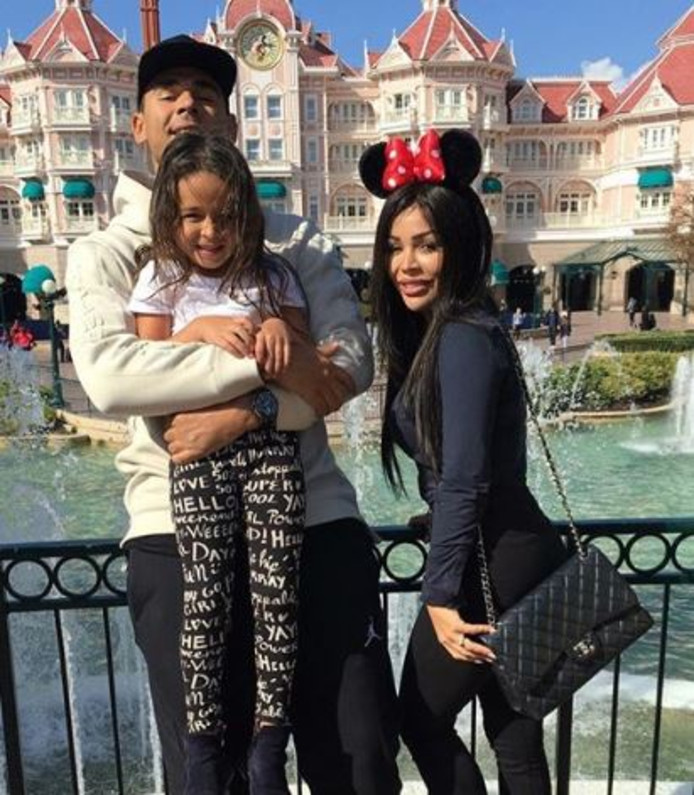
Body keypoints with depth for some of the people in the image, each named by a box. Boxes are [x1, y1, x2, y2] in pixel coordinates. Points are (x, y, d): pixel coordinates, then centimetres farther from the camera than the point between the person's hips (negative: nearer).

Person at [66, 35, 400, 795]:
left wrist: (243, 415, -17)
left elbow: (352, 363, -3)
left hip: (313, 517, 2)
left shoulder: (295, 238, 10)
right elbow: (109, 375, -13)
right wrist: (264, 361, -17)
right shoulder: (104, 252, 6)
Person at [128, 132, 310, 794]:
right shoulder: (160, 279, 9)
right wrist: (200, 329, -10)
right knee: (204, 601, 1)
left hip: (272, 446, 1)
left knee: (277, 593, 0)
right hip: (196, 451, -1)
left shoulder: (271, 274, 10)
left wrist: (281, 328, -11)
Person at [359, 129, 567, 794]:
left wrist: (441, 594, -19)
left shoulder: (463, 337, -18)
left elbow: (464, 482, -22)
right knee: (514, 740, 20)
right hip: (505, 559, 9)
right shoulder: (436, 333, 11)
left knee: (421, 721, 11)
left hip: (492, 567, -9)